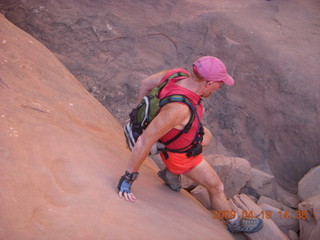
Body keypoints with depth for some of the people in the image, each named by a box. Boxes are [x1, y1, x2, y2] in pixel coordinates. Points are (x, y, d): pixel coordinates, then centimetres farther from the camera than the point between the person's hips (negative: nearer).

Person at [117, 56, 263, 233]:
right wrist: (128, 179, -34)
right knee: (216, 187, 13)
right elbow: (144, 141, -43)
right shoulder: (178, 108, -47)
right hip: (179, 151, -7)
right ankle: (235, 222, 38)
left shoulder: (178, 74, -25)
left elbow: (146, 83, -7)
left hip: (171, 132, 7)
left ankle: (170, 173, 39)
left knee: (206, 138, 37)